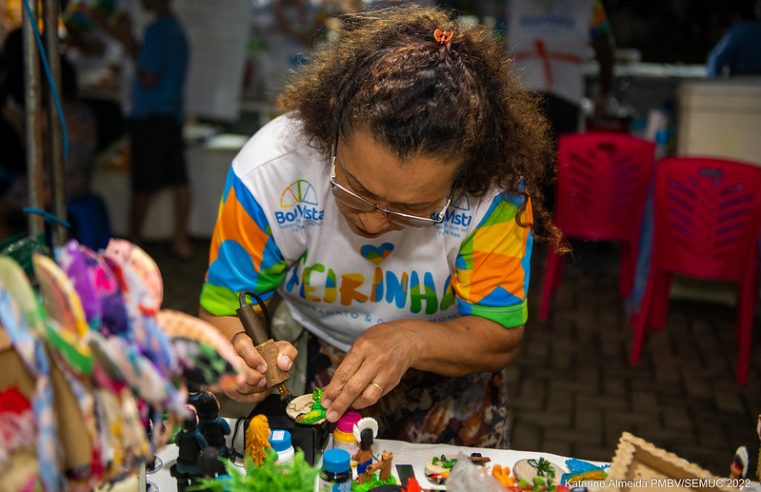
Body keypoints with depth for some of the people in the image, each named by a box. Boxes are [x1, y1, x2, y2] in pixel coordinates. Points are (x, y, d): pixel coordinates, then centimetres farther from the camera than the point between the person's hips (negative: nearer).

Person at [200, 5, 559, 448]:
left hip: (446, 375, 0)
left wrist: (411, 340, -34)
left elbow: (499, 339, -16)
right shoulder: (267, 172, -25)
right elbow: (223, 313, -14)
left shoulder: (494, 189, -27)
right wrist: (238, 348, -37)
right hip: (305, 365, 1)